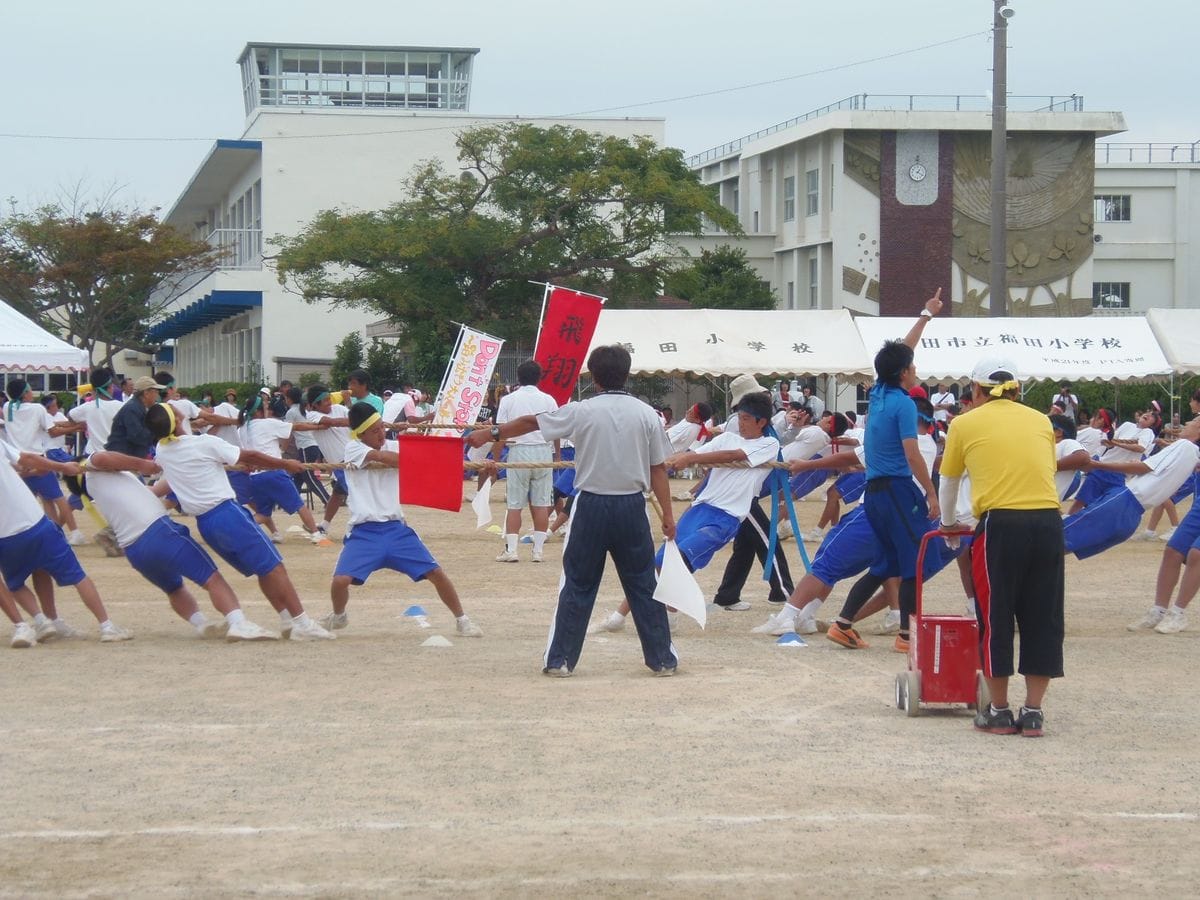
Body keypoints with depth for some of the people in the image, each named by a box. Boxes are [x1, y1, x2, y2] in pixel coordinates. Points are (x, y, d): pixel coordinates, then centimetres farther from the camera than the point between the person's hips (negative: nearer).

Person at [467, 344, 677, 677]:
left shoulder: (581, 412, -5)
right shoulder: (646, 414, -2)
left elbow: (530, 423, 8)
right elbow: (659, 469, 0)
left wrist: (490, 434, 21)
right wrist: (667, 513, 7)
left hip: (592, 506, -1)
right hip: (631, 507, 1)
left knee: (578, 585, 7)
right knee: (643, 584, 9)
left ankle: (559, 660, 10)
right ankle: (662, 659, 13)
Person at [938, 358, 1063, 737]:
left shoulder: (966, 424, 11)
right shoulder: (1041, 421, 18)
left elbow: (949, 482, 23)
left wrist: (947, 524, 40)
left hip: (1001, 524, -3)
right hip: (1048, 521, 3)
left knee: (995, 618, 8)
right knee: (1042, 617, 10)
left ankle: (999, 712, 13)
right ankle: (1033, 712, 13)